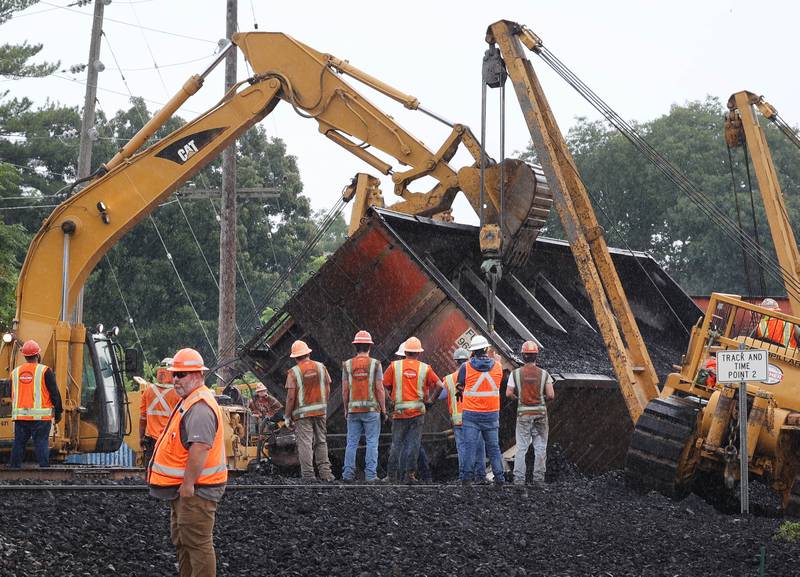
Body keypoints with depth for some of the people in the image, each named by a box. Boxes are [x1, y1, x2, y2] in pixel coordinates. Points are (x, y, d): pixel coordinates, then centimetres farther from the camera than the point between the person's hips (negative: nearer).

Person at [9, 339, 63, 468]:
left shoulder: (15, 372, 10)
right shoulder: (45, 371, -6)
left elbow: (13, 396, 17)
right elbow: (55, 393, -5)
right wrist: (58, 413, 4)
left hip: (19, 415, 4)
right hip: (40, 417, -4)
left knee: (18, 443, 9)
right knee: (41, 444, -5)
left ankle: (14, 468, 9)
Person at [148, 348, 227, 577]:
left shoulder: (200, 407, -21)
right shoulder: (189, 401, 16)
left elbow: (200, 448, -31)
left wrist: (188, 484, -28)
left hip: (195, 489, -12)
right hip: (183, 488, 12)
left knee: (197, 543, -8)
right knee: (182, 541, 20)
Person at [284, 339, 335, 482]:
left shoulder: (293, 372, -7)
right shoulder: (321, 367, 4)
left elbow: (291, 396, -11)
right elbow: (327, 390, 5)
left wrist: (287, 416, -2)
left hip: (302, 413, -4)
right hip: (320, 411, 4)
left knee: (305, 443, -2)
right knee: (321, 442, 12)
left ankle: (308, 474, -5)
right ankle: (325, 472, 8)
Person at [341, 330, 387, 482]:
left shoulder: (347, 365, 2)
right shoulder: (375, 364, -4)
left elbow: (345, 390, 2)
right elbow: (380, 389, -7)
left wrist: (346, 409, 11)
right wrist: (383, 409, 1)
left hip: (353, 410, 2)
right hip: (372, 409, -2)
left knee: (352, 443, 7)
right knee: (372, 442, 0)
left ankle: (348, 473, 4)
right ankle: (370, 474, -4)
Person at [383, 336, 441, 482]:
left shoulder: (395, 366, 2)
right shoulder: (425, 368, 2)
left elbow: (384, 384, 1)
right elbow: (439, 385, -1)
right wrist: (430, 399, 10)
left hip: (400, 410, 0)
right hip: (417, 411, 0)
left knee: (396, 444, 8)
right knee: (413, 443, 2)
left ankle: (392, 474, 9)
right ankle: (410, 474, -1)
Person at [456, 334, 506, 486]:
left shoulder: (466, 367, -7)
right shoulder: (497, 366, -1)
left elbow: (459, 386, 6)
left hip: (471, 413, -2)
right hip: (492, 413, 2)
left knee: (469, 446, 1)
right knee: (493, 447, 8)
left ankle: (468, 475, -4)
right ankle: (499, 476, 6)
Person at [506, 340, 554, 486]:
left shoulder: (516, 373, -4)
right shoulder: (544, 374, -3)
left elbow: (508, 393, -6)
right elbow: (551, 395, -7)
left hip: (523, 413, 0)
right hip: (540, 413, 0)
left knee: (521, 448, 3)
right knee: (540, 448, 8)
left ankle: (519, 479, -2)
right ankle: (538, 478, 9)